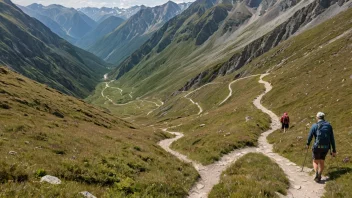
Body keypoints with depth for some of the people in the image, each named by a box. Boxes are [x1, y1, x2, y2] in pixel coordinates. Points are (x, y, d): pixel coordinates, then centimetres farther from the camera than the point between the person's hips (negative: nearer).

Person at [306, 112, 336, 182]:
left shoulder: (314, 126, -7)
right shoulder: (329, 126, 2)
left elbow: (310, 136, -1)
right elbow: (332, 139, 2)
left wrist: (307, 144, 18)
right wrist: (334, 150, 7)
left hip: (317, 147, -3)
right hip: (326, 147, 3)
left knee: (315, 161, 13)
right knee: (321, 161, 20)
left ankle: (317, 175, -10)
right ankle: (319, 177, 23)